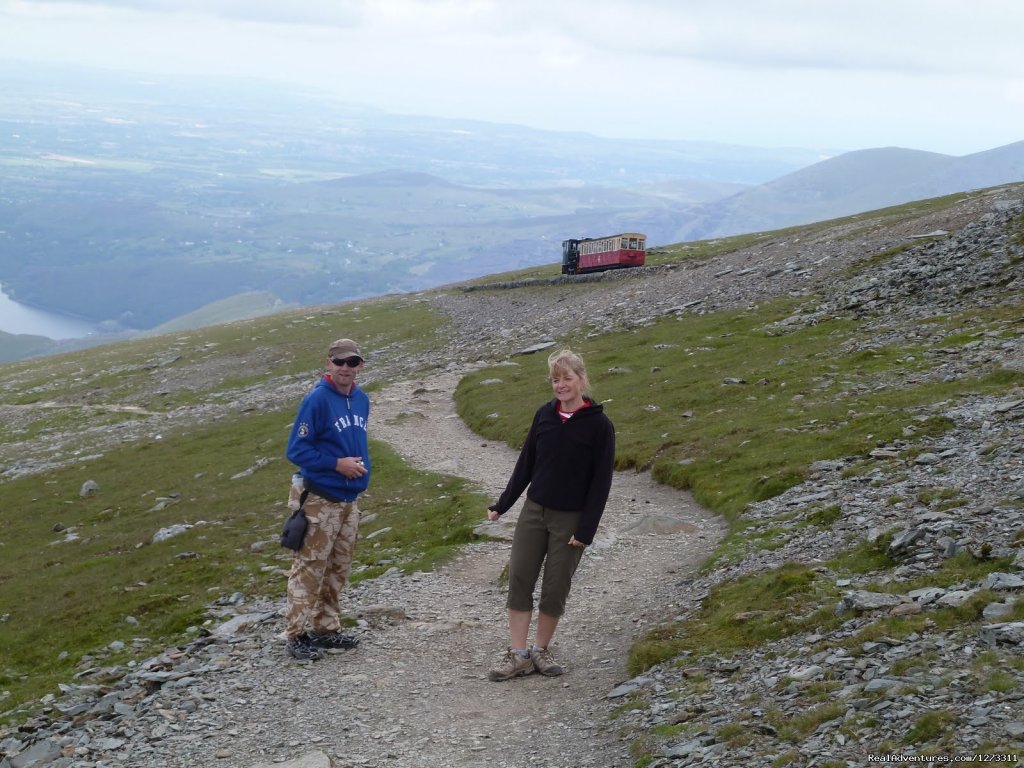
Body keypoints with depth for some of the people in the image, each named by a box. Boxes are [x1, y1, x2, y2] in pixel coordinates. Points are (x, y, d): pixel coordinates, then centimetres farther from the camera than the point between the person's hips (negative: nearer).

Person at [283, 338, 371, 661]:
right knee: (309, 570, -4)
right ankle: (296, 636, 2)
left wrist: (361, 464, 9)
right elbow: (296, 450, -16)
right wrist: (337, 464, -20)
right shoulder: (317, 400, -15)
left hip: (349, 500, 8)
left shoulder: (361, 400, 8)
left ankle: (326, 629, 26)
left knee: (338, 570, 15)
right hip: (319, 500, -8)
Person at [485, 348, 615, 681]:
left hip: (570, 519, -4)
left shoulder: (599, 425, -10)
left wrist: (586, 530, -13)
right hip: (533, 512, 4)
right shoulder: (545, 414, 2)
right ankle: (518, 654, 4)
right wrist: (502, 504, 10)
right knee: (519, 579, -1)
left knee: (556, 588, 5)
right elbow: (526, 463, 10)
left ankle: (541, 650, 20)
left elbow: (601, 481, -9)